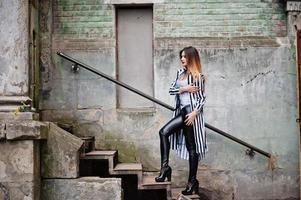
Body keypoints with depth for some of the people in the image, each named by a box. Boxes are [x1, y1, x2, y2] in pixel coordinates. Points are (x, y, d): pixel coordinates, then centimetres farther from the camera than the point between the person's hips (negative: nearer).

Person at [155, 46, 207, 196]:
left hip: (192, 112, -6)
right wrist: (184, 89, -9)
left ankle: (192, 181, 7)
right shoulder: (180, 72, 15)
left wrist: (194, 113, -19)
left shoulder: (198, 76, -3)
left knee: (192, 146, -1)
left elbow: (202, 98, -6)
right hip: (182, 111, 6)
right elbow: (171, 90, 8)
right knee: (164, 132, -13)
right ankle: (165, 166, -10)